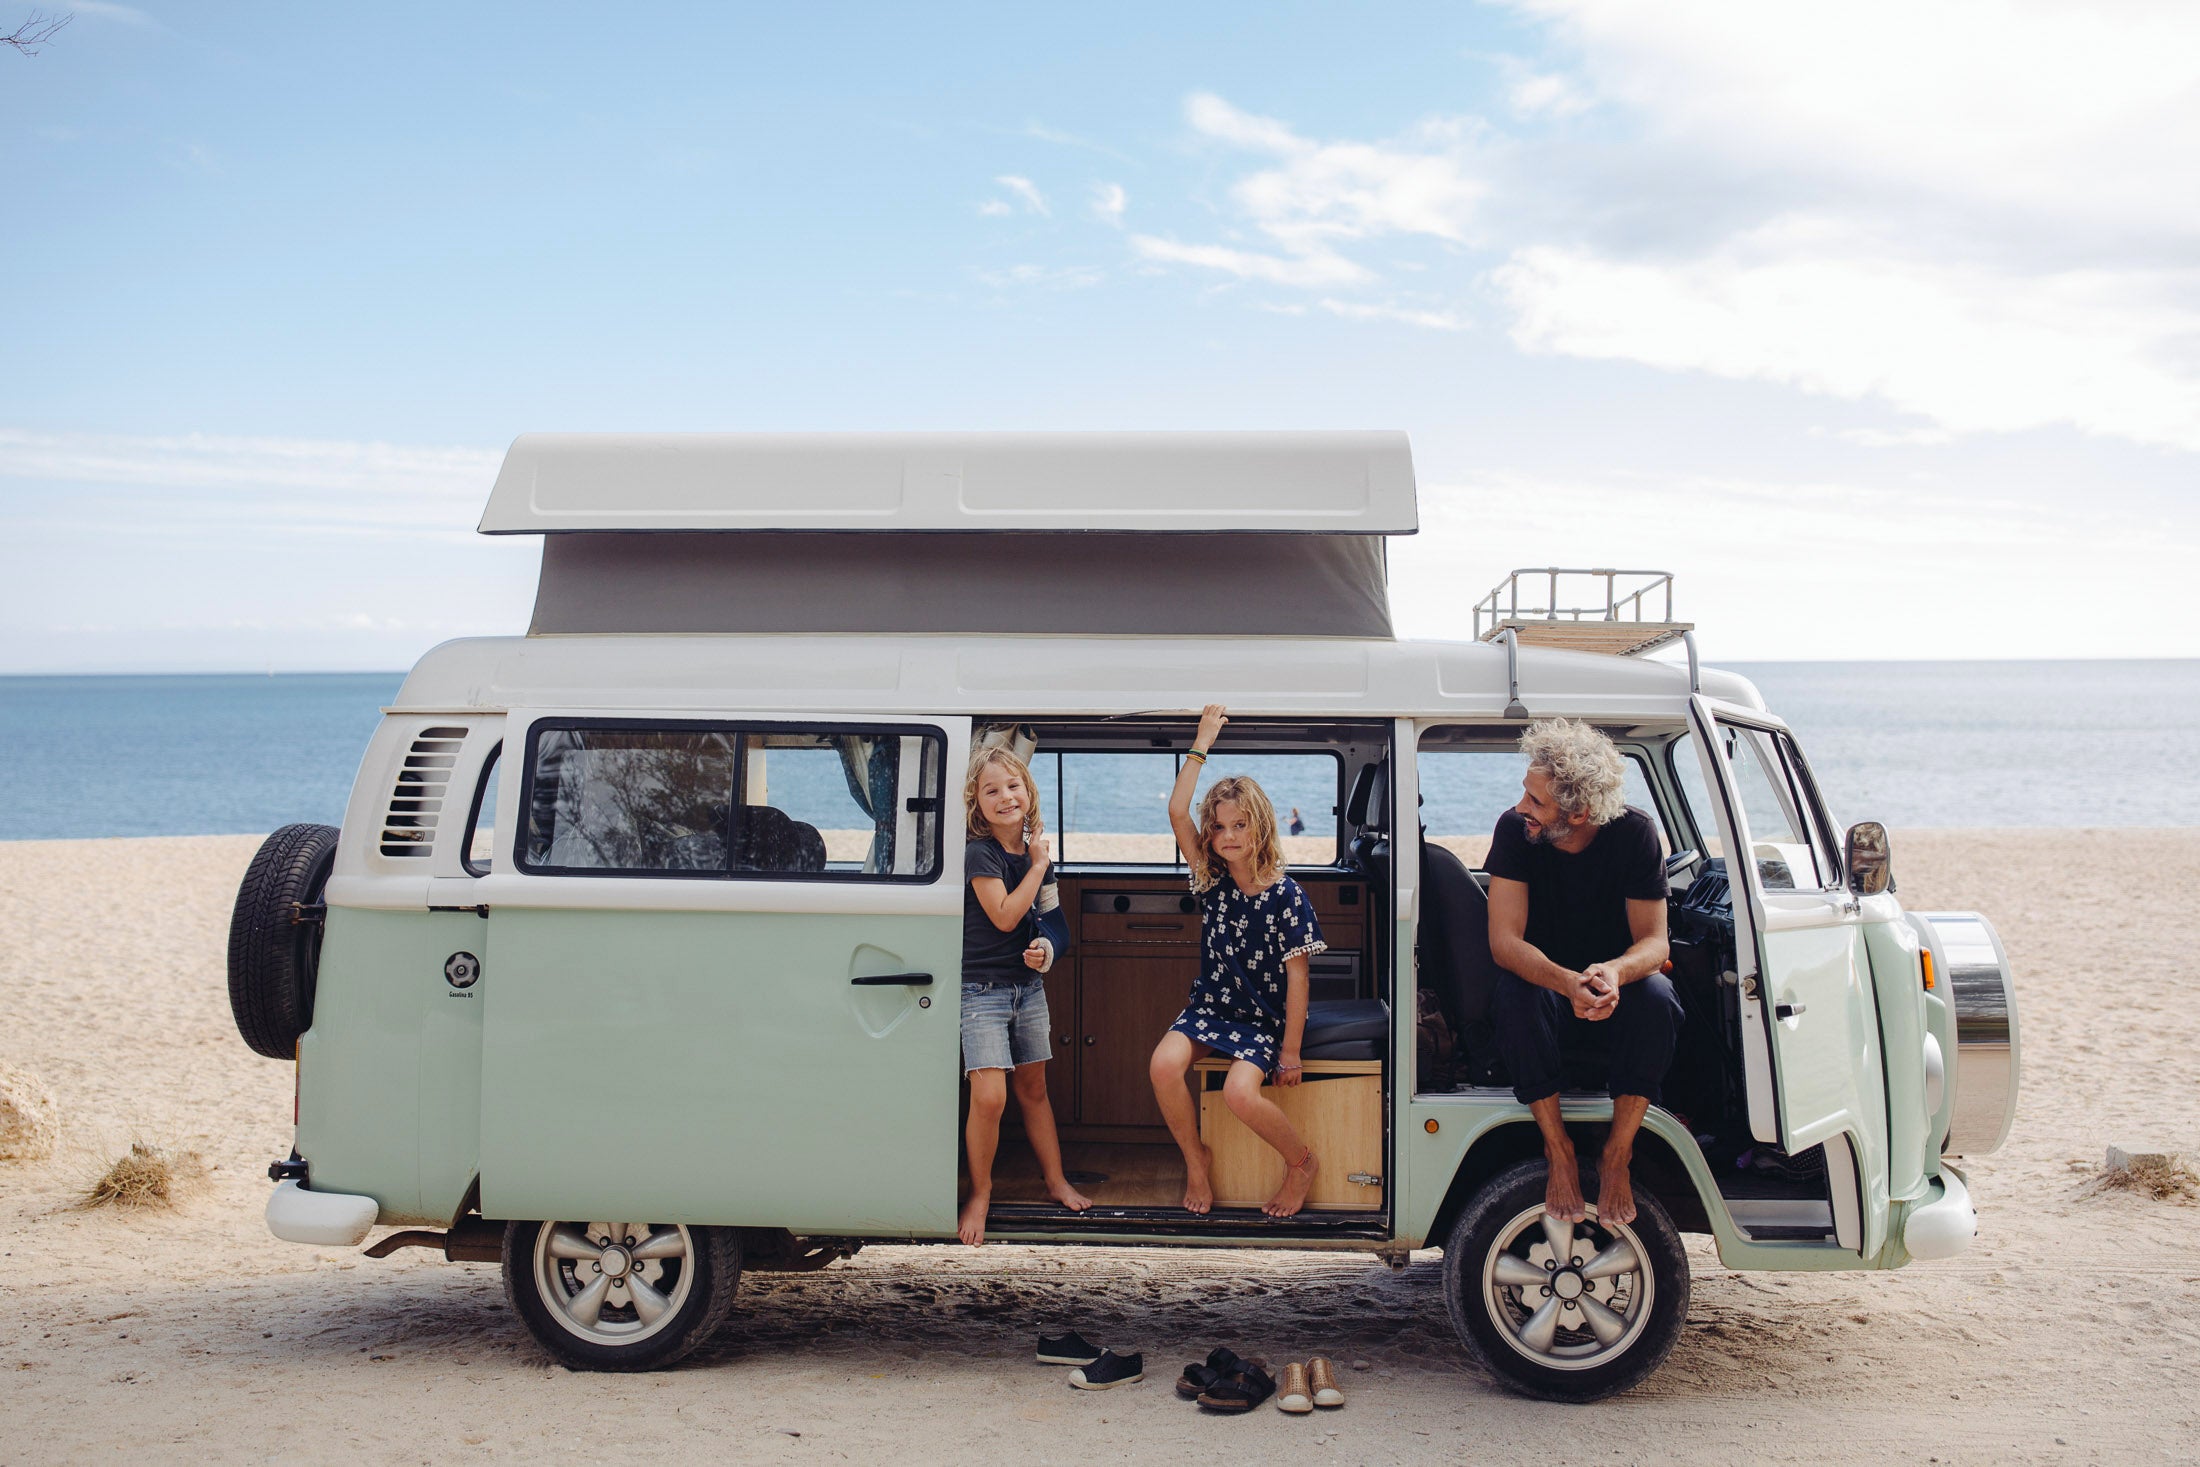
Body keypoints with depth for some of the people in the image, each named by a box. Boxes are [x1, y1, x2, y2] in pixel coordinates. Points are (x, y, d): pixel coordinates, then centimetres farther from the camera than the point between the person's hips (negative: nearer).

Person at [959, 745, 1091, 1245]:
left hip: (1027, 984, 7)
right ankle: (980, 1193, 3)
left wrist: (1044, 948, -2)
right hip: (982, 989, -7)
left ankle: (1056, 1182, 27)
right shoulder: (979, 853, -13)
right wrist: (1038, 866, -13)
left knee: (1033, 1088, 17)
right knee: (988, 1096, -13)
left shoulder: (1035, 851, 8)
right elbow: (1005, 915, -21)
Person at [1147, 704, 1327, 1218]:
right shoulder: (1211, 879, -1)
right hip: (1210, 1007, 4)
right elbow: (1177, 812, -11)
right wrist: (1201, 745, -12)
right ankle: (1196, 1159, 0)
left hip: (1263, 1020, -4)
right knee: (1164, 1064, -26)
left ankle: (1303, 1161, 1)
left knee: (1239, 1091, -29)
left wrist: (1290, 1051, -11)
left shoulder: (1285, 895, -11)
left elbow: (1296, 976, -9)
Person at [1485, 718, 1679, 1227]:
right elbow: (1504, 942, -23)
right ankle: (1558, 1149, -21)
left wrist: (1613, 972, -40)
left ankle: (1618, 1155, -19)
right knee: (1515, 994, -34)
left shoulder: (1634, 833, -14)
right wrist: (1568, 983, -43)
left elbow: (1653, 941, -15)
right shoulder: (1515, 830, -15)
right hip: (1546, 992, 0)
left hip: (1615, 992, 1)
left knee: (1656, 999, -33)